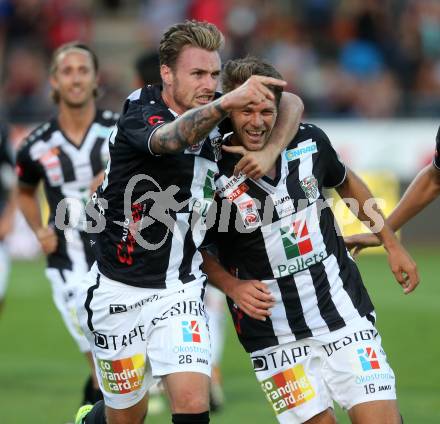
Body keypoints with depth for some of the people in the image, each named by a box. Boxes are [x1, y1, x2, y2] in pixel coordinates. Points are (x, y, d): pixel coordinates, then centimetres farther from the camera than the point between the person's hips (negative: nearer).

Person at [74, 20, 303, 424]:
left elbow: (291, 103, 5)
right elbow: (171, 137, -41)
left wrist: (269, 151, -15)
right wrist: (227, 103, -60)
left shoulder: (215, 117, 1)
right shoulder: (140, 115, -17)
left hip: (182, 292, 4)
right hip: (121, 292, -4)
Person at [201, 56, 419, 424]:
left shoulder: (309, 142, -4)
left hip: (342, 308, 2)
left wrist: (392, 245, 21)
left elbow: (347, 182, 19)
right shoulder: (212, 175, -13)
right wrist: (232, 285, -13)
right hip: (274, 334, -2)